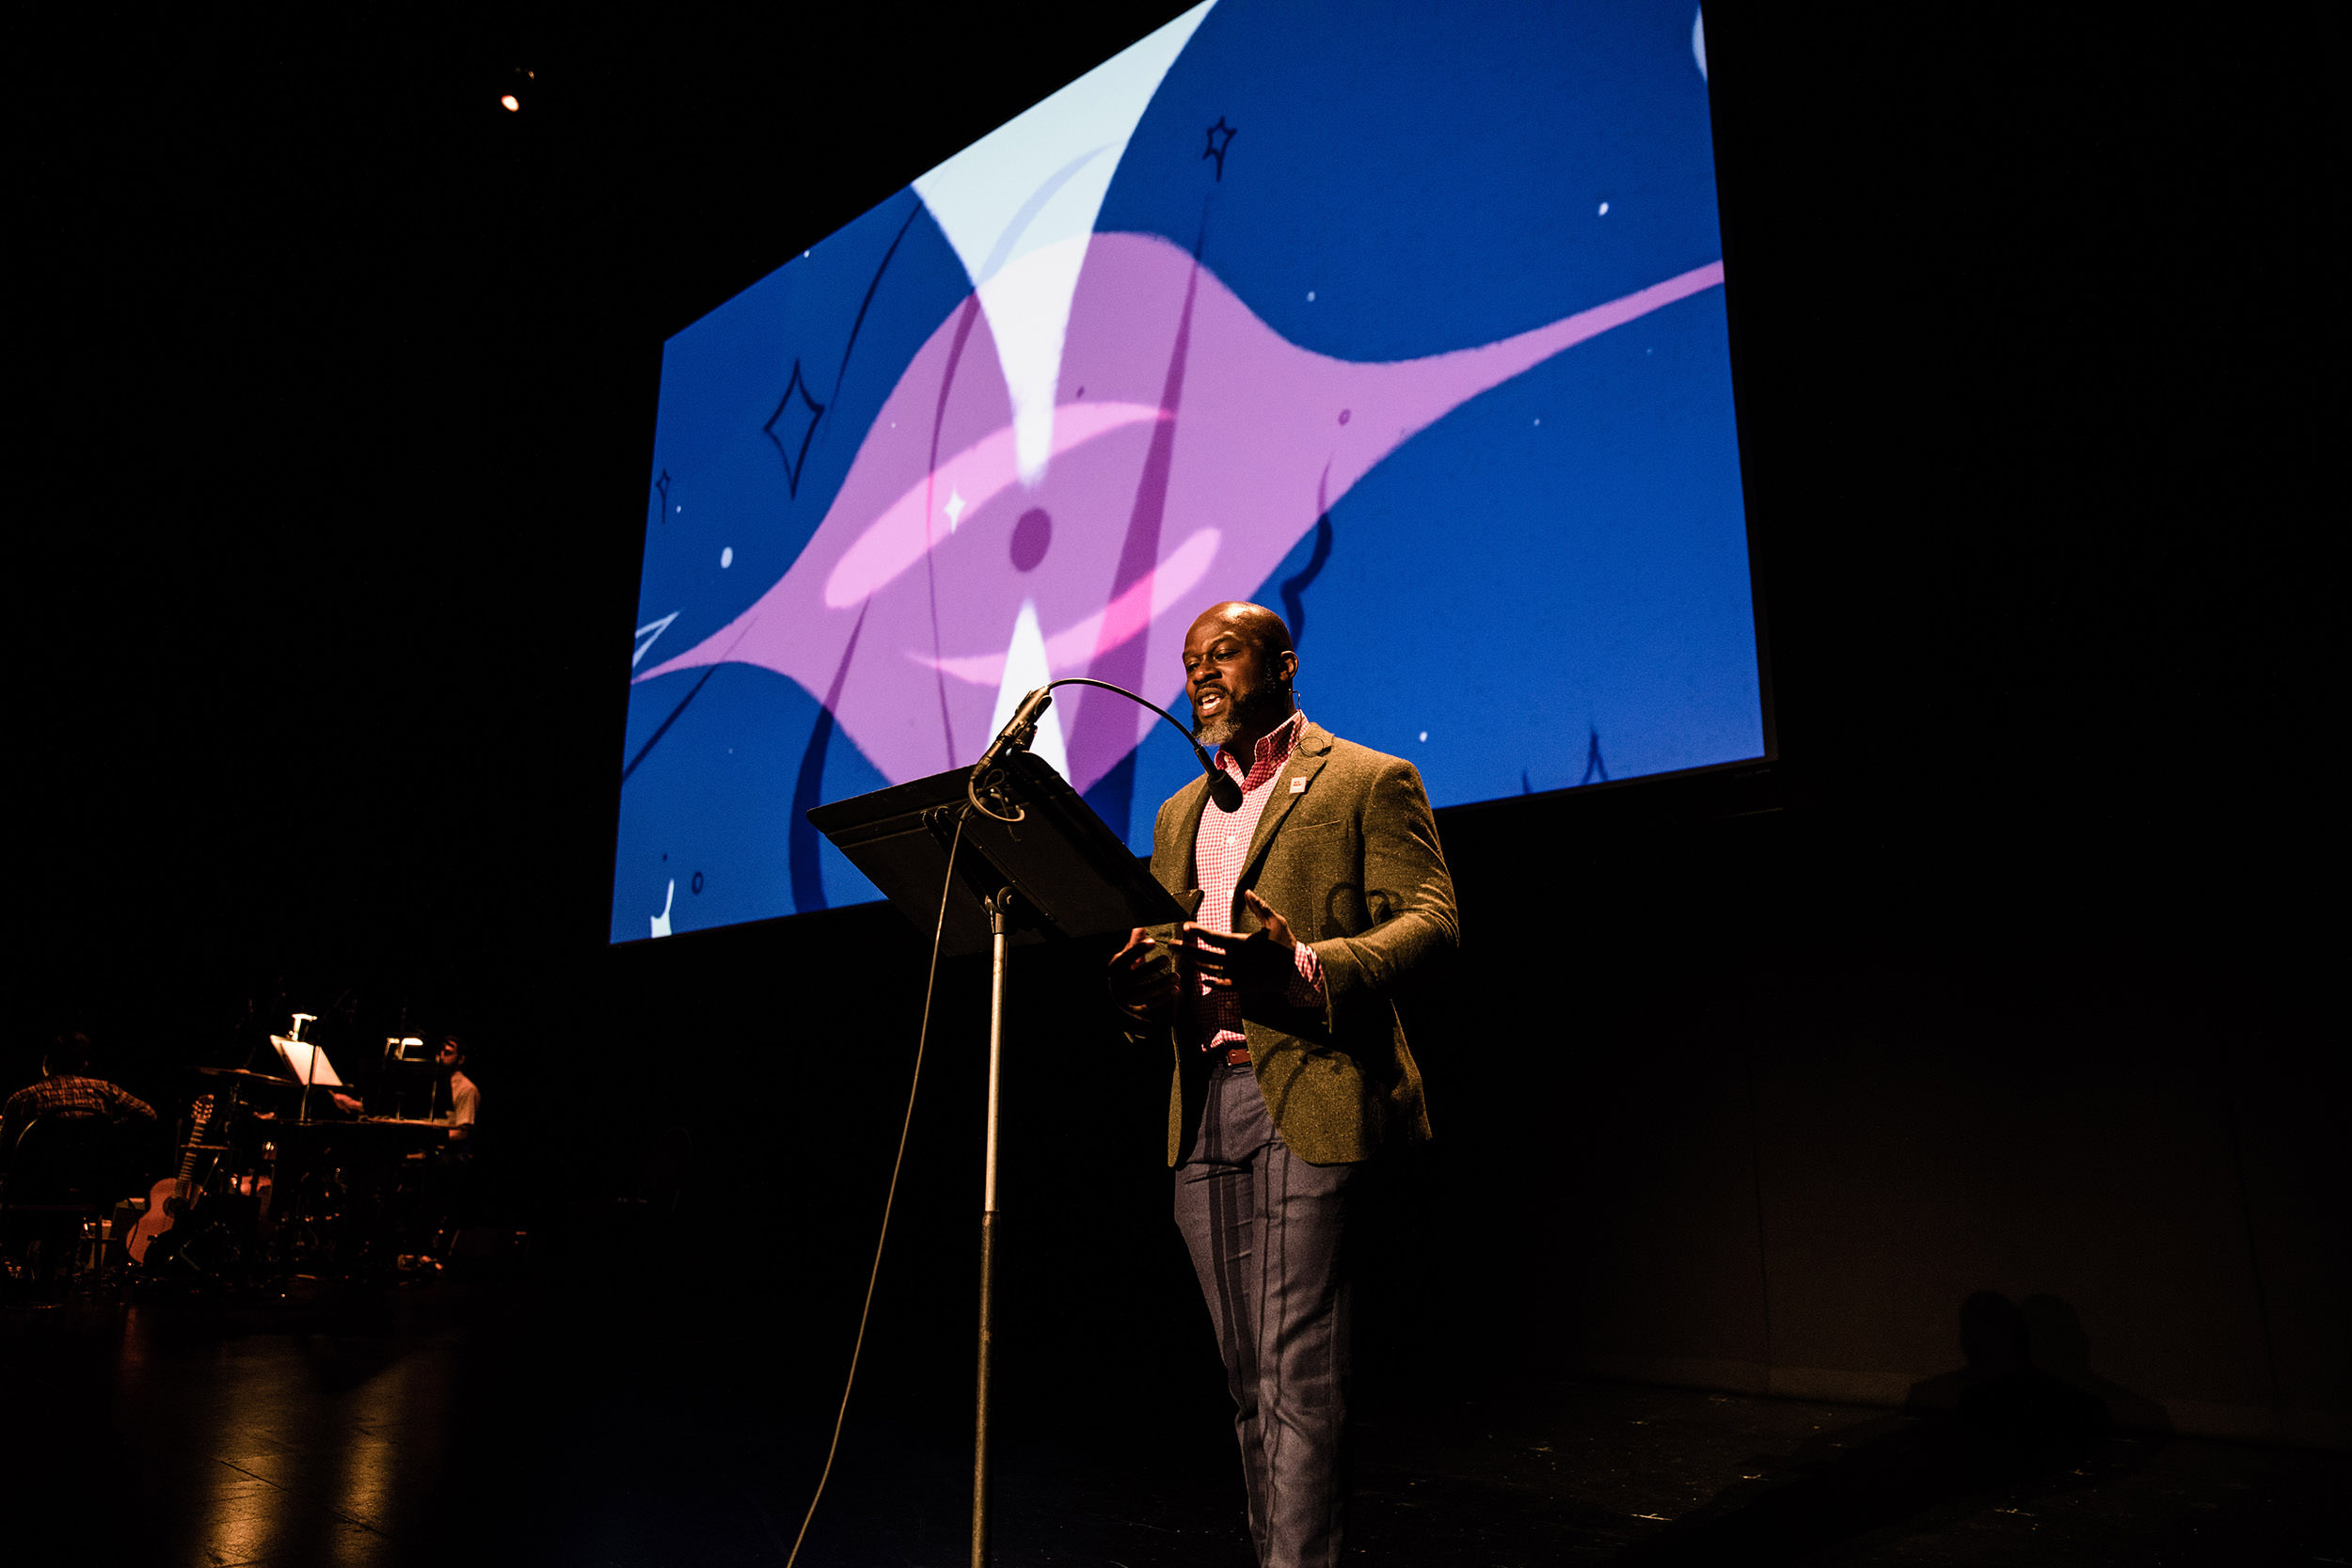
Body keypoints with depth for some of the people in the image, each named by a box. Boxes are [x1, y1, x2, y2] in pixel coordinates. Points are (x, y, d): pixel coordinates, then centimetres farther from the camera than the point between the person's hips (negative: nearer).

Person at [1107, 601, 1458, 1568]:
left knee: (1298, 1369, -6)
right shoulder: (1179, 814, 22)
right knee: (1249, 1375, 13)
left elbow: (1430, 920, -8)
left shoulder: (1369, 781, 2)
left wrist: (1306, 971, -26)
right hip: (1204, 1107, 6)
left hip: (1312, 1097, -6)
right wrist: (1140, 990, -2)